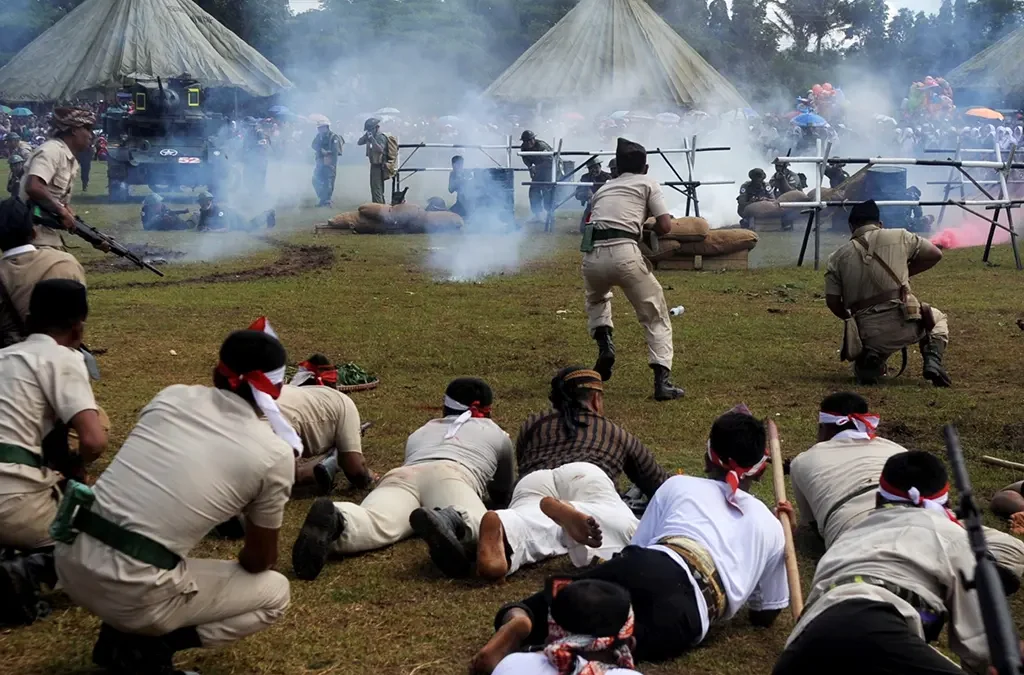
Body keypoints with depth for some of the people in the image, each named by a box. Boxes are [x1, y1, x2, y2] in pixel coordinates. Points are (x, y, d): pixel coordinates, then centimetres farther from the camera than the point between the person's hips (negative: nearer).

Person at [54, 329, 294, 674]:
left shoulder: (172, 396, 8)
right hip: (131, 593, -6)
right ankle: (146, 646, -1)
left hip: (70, 559, 6)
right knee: (276, 592, 16)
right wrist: (238, 565, 32)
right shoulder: (275, 454, -4)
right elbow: (260, 560, 9)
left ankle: (119, 634, 21)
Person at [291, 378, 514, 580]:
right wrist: (488, 485, 69)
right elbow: (503, 493, 47)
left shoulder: (421, 431, 44)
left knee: (376, 525, -28)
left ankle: (336, 520, -63)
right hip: (449, 475, -2)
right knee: (477, 525, -30)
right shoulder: (496, 433, 37)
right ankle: (448, 522, -65)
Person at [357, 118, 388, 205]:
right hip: (373, 165, 10)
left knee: (377, 189, -13)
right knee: (374, 188, 16)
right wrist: (366, 135, -6)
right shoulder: (370, 137, 10)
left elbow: (380, 149, -30)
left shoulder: (381, 137, -16)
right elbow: (359, 142, 9)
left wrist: (372, 138, -28)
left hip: (379, 166, -10)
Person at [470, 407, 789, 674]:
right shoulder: (771, 527, 30)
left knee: (550, 602, 10)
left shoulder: (678, 485, 29)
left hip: (646, 566, 1)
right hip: (687, 611, -1)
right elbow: (765, 615, 36)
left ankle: (519, 620, -25)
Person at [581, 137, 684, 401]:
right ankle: (662, 380, -4)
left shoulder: (603, 189, 28)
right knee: (656, 318, 9)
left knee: (597, 300, 36)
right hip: (624, 254, -4)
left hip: (592, 255, 4)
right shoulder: (647, 183, 15)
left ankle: (604, 342, 11)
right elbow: (665, 226, 7)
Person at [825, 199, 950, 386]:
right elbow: (935, 254, 14)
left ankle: (868, 361, -6)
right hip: (903, 321, -1)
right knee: (938, 319, 33)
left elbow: (832, 302, 8)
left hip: (867, 332, 1)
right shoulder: (899, 237, 6)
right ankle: (933, 362, 4)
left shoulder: (838, 257, 9)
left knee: (865, 372, 33)